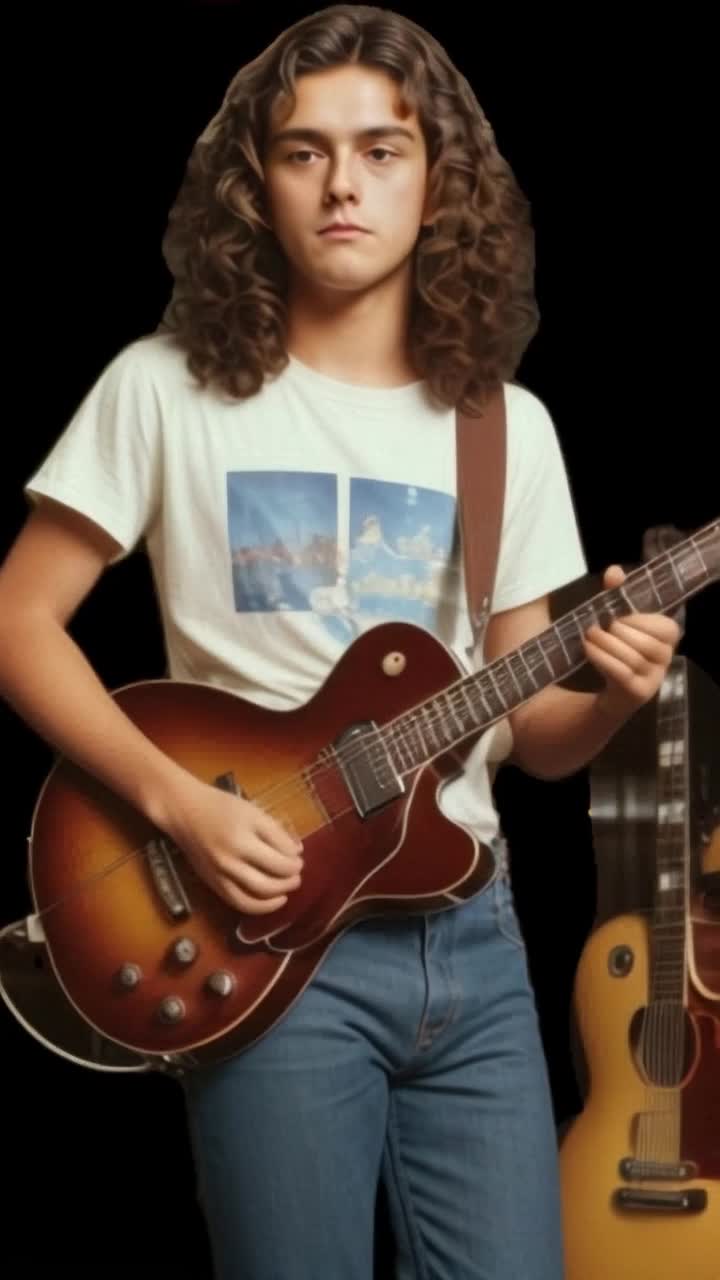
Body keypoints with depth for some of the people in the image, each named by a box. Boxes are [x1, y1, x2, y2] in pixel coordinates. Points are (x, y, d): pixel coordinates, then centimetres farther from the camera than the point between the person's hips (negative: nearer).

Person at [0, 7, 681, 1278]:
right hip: (269, 928, -3)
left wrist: (610, 691, -13)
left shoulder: (507, 425, 8)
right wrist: (175, 801, -14)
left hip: (470, 937, 4)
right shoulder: (172, 386, -2)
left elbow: (527, 733, 10)